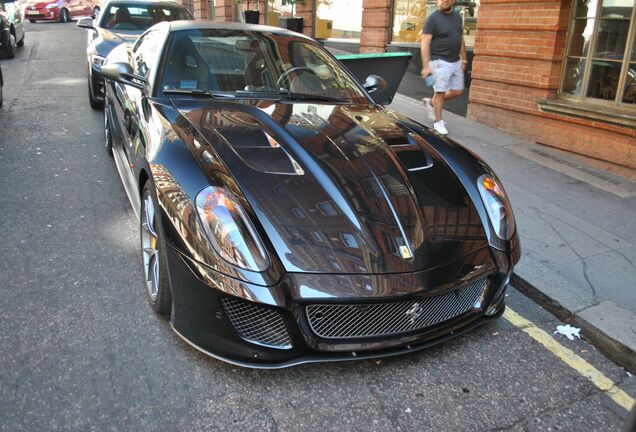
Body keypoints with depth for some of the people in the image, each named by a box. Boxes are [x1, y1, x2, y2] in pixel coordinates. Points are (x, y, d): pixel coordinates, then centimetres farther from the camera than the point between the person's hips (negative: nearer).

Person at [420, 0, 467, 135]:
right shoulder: (433, 18, -9)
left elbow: (461, 40, 18)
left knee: (457, 91, 10)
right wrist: (426, 66, -19)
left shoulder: (457, 17, 11)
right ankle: (438, 122, 13)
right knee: (440, 92, -2)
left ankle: (431, 102, 29)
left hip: (456, 62, 7)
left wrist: (464, 59, 16)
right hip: (440, 62, -7)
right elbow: (425, 44, -13)